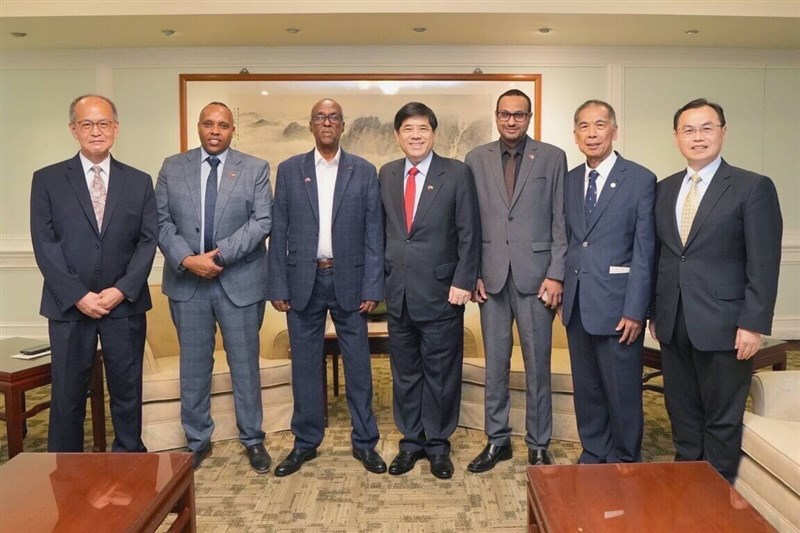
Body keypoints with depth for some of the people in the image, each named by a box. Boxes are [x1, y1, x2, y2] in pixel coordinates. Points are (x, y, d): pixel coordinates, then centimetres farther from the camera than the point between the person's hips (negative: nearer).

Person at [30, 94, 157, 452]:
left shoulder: (139, 182, 7)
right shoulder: (47, 180, 3)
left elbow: (148, 241, 1)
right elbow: (44, 244, -3)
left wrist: (122, 290, -10)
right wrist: (78, 295, -11)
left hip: (125, 304, 1)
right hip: (69, 305, -1)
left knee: (128, 391, 9)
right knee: (67, 393, 7)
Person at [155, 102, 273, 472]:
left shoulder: (255, 169, 2)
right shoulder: (172, 167, 7)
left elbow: (262, 221, -7)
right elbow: (162, 221, 2)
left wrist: (220, 254, -16)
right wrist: (186, 259, -14)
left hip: (239, 280, -1)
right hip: (186, 281, 2)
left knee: (245, 363, 7)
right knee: (193, 365, 11)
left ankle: (253, 440, 22)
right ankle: (197, 441, 26)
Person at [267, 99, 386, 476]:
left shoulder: (364, 171, 4)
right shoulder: (289, 170, 6)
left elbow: (373, 233, 1)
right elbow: (279, 232, 4)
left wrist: (372, 287, -6)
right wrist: (278, 286, -1)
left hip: (349, 280, -1)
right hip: (303, 280, 1)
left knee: (358, 364, 6)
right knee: (305, 365, 9)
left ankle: (364, 442, 21)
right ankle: (306, 442, 25)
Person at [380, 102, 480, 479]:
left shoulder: (457, 173, -3)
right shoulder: (386, 175, 9)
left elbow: (469, 233, -5)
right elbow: (383, 229, 10)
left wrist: (463, 282, -11)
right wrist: (380, 278, 5)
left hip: (440, 290, -4)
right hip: (398, 292, 4)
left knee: (441, 373, 7)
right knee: (405, 373, 13)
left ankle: (438, 444, 23)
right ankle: (411, 441, 28)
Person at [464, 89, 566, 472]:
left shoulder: (552, 157, 3)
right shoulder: (476, 159, 8)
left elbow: (560, 221, 0)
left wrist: (555, 275, -6)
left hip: (535, 275, -1)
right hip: (491, 277, 2)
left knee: (537, 365, 6)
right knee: (495, 364, 10)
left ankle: (538, 445, 21)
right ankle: (497, 440, 24)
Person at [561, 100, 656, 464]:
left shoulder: (640, 180, -6)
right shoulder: (570, 180, 10)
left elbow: (644, 251, -10)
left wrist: (635, 310, -13)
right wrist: (564, 294, 7)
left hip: (617, 305, -5)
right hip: (577, 305, 5)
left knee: (623, 392, 5)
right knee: (586, 389, 15)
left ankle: (624, 462, 24)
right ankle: (593, 454, 32)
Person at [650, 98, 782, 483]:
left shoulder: (753, 187, -5)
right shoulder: (665, 189, 11)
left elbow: (764, 264, -9)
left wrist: (753, 324, -13)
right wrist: (654, 312, 10)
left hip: (722, 326, -5)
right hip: (673, 325, 5)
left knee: (722, 419, 7)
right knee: (681, 412, 15)